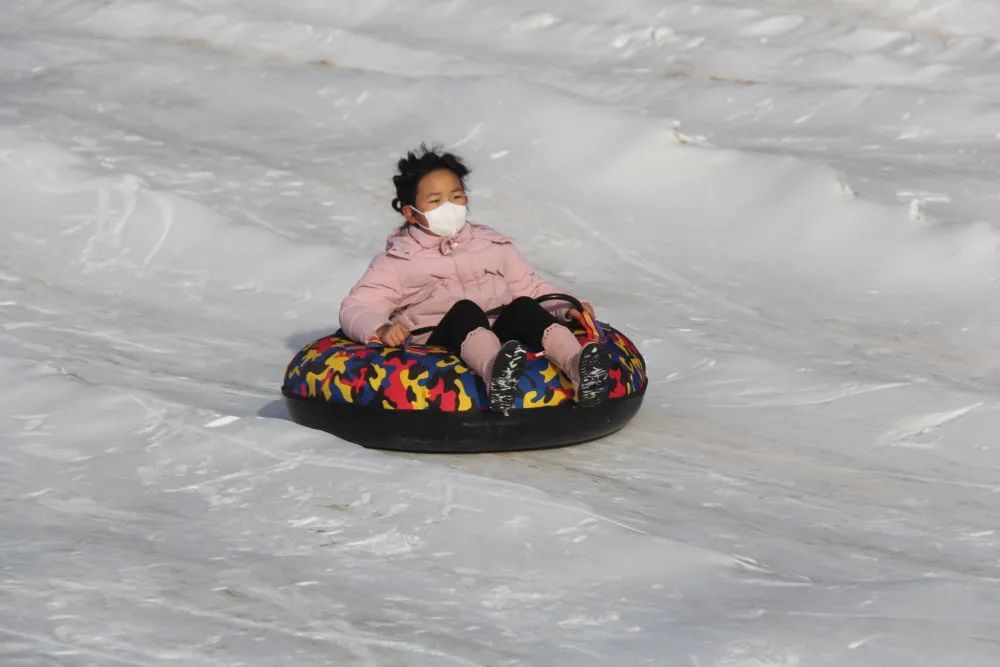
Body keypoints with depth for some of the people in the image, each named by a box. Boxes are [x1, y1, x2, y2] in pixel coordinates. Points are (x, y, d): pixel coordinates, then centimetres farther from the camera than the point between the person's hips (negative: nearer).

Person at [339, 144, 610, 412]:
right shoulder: (397, 262, 15)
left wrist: (568, 307, 8)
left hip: (502, 336, 4)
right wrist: (381, 329, -18)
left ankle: (576, 365, -58)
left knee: (523, 307, -28)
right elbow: (355, 309, 5)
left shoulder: (493, 245, 27)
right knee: (465, 310, -35)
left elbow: (529, 287, 28)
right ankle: (495, 373, -70)